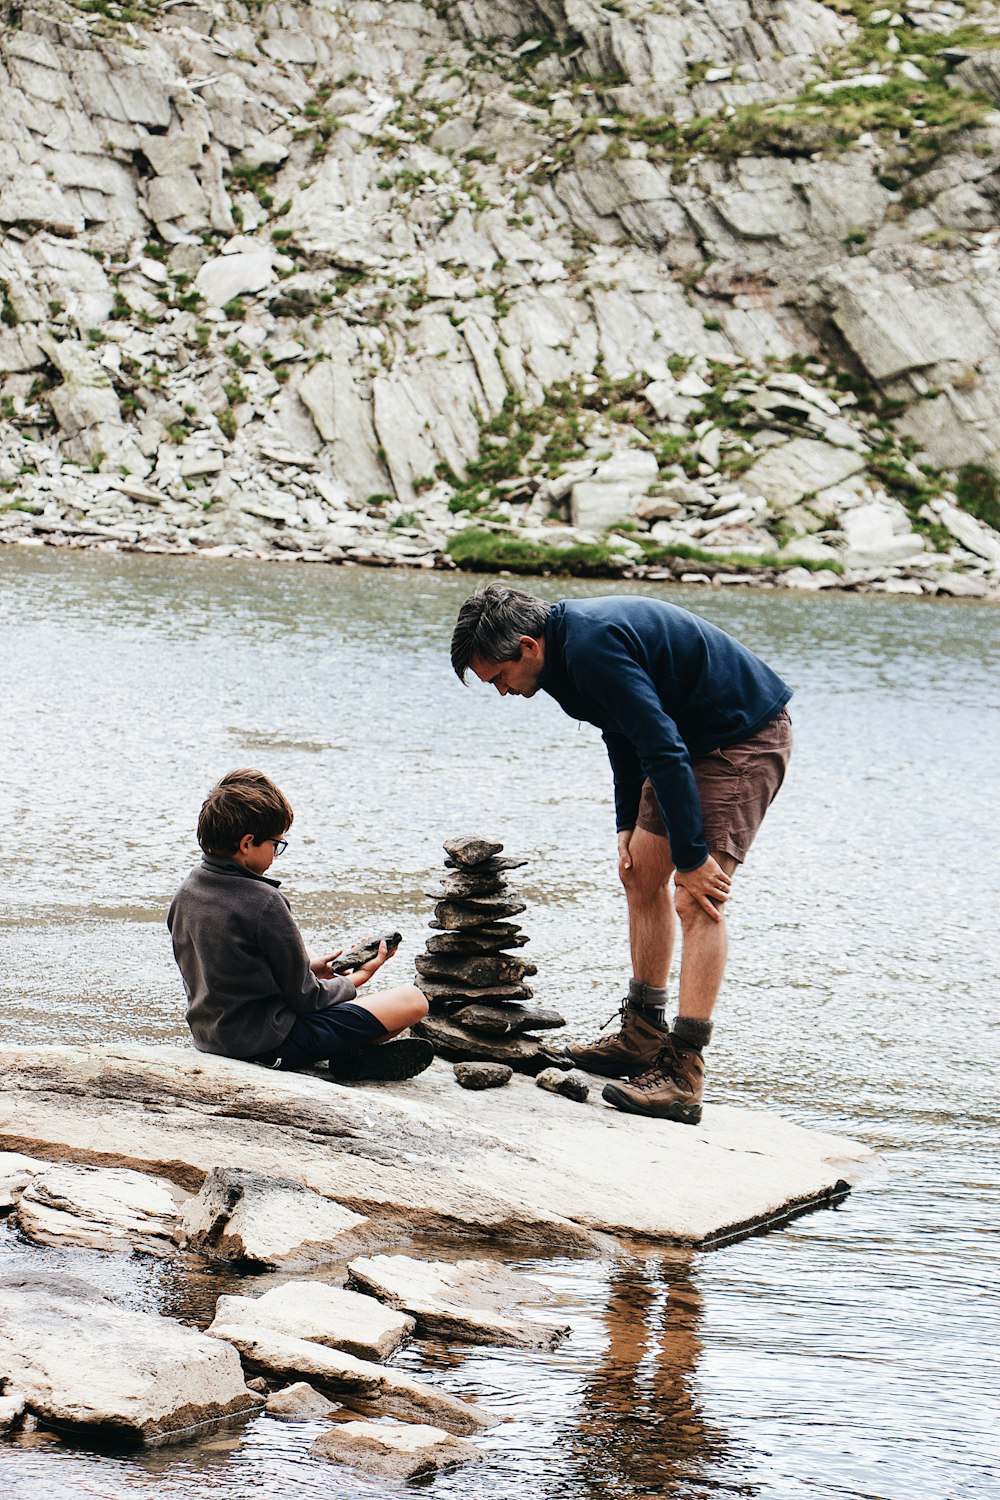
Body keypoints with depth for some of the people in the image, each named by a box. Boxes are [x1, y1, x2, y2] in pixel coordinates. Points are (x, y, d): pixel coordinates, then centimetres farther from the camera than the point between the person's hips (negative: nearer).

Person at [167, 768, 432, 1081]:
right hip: (271, 1044, -8)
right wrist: (358, 978, 6)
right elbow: (304, 997, -13)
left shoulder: (186, 893, 2)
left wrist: (310, 965, 15)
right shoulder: (264, 902, -22)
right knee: (412, 1001, -11)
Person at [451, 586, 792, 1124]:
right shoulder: (572, 636, 4)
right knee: (641, 876, 14)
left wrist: (691, 856, -24)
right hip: (698, 738, 11)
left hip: (746, 737, -11)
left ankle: (683, 1078, -20)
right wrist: (628, 825, 11)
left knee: (696, 902, -17)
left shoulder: (593, 649, -27)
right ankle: (643, 1038, 24)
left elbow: (664, 750, -28)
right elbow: (627, 729, 17)